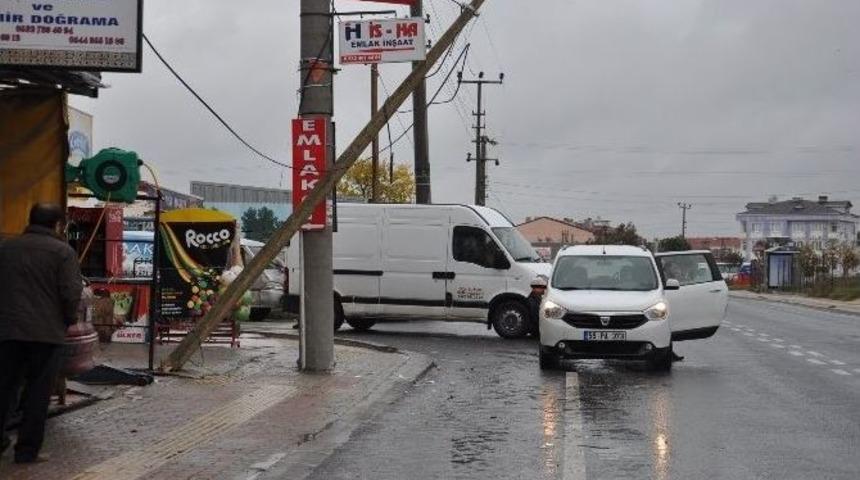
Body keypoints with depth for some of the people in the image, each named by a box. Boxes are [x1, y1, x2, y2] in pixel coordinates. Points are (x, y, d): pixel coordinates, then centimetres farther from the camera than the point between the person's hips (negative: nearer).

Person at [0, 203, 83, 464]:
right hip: (46, 332, -4)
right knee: (38, 393, 4)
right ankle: (27, 450, 5)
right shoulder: (62, 251, -5)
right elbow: (71, 293, -12)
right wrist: (69, 320, 4)